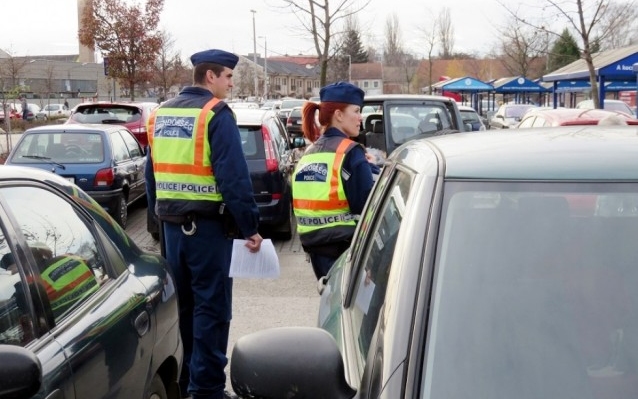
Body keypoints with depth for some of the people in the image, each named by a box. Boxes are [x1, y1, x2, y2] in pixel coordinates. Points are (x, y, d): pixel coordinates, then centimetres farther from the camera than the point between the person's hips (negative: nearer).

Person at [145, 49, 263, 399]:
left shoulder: (161, 114, 12)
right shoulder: (216, 114, -11)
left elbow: (152, 173, 17)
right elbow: (234, 176, -18)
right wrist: (250, 226, -14)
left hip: (171, 224, 7)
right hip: (206, 225, -7)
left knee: (180, 304, 18)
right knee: (211, 307, 1)